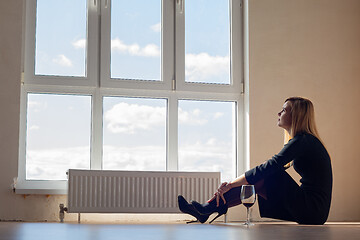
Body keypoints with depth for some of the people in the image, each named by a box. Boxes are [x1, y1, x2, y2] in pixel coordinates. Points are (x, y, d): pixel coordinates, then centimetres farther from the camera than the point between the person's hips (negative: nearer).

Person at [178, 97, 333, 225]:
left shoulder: (301, 141, -14)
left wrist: (230, 185, -21)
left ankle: (209, 208, -12)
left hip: (312, 211, -9)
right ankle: (206, 209, 1)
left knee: (259, 180, -15)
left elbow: (268, 168, -23)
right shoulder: (307, 140, 18)